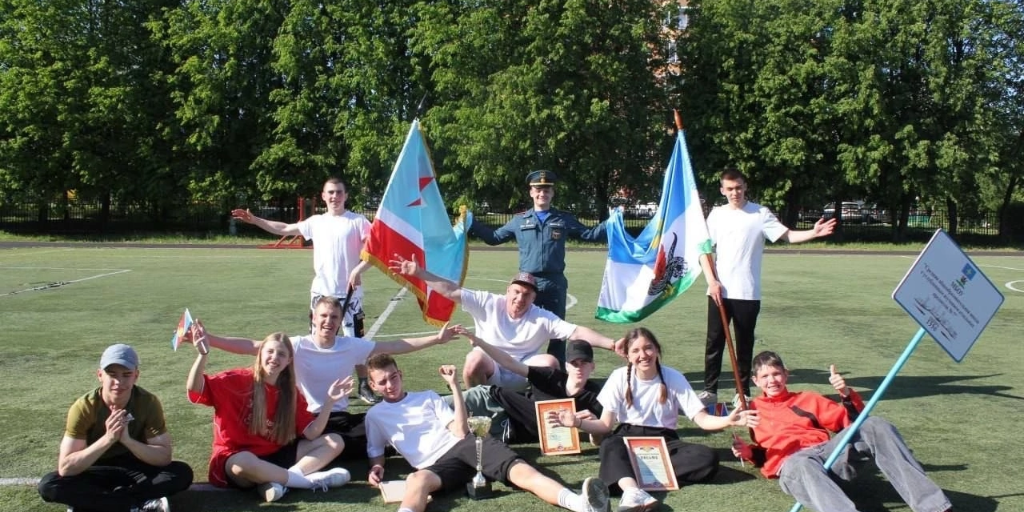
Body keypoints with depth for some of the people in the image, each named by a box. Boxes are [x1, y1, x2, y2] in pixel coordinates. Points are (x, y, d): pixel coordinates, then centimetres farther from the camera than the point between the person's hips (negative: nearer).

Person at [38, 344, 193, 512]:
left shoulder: (148, 403, -17)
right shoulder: (83, 407, -20)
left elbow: (164, 457, -19)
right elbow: (65, 468, -25)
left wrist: (127, 439, -35)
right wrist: (108, 438, -38)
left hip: (136, 470, 0)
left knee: (182, 474, -27)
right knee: (48, 486, -29)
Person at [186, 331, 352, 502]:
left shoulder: (290, 393, 4)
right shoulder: (238, 380, -9)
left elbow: (312, 434, -2)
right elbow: (194, 389, -22)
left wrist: (329, 401, -13)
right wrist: (203, 355, -36)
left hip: (274, 457, 6)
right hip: (235, 458, -6)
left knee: (334, 442, -6)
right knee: (245, 462, -44)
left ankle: (276, 480, -27)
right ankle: (311, 480, -25)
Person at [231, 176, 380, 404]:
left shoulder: (357, 221, -5)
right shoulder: (316, 222, 8)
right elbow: (283, 229, 14)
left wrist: (358, 269, -23)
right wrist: (254, 220, 9)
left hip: (349, 292, -4)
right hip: (321, 292, 4)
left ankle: (364, 386, 13)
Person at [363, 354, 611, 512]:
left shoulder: (427, 396, 21)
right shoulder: (375, 415, 20)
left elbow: (460, 431, 10)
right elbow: (376, 453, 21)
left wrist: (455, 386, 2)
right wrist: (376, 468, -4)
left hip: (465, 444, 1)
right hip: (436, 463, -1)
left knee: (519, 470, -28)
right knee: (417, 479, -41)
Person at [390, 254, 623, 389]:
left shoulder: (542, 318, -6)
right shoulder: (488, 303, -7)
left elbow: (577, 332, -14)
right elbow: (452, 291, -13)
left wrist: (612, 345, -27)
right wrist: (418, 273, -21)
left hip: (521, 375, 1)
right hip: (488, 370, -1)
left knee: (550, 362, -25)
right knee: (475, 358, -35)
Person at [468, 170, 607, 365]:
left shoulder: (564, 219, 7)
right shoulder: (519, 220, 8)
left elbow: (590, 235, 9)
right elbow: (494, 237, 15)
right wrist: (470, 223, 8)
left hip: (555, 283, 0)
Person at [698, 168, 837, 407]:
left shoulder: (760, 214, 0)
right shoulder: (717, 214, 6)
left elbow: (788, 235, -7)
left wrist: (813, 233, -25)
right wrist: (712, 281, -5)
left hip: (747, 293, -2)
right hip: (719, 291, 2)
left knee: (745, 344, 5)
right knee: (714, 341, 4)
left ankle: (743, 393, 15)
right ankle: (710, 390, 14)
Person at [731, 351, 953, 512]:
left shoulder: (807, 399, 30)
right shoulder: (751, 409, 25)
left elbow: (851, 421, 22)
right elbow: (758, 455, 22)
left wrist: (846, 394, 4)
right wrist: (747, 452, -1)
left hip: (827, 450, 3)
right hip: (790, 462, -3)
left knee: (873, 426, -23)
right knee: (801, 466, -43)